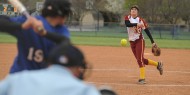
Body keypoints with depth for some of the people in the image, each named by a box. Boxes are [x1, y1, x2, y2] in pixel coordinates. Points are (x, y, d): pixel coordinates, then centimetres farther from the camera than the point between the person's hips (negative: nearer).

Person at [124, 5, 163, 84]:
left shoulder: (140, 20, -5)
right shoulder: (127, 18, 2)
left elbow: (147, 31, -6)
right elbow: (127, 24, -20)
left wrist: (153, 42, -10)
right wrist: (136, 24, -34)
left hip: (139, 41, -4)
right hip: (132, 42, 4)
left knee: (140, 59, -14)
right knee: (141, 60, 7)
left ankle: (142, 78, -13)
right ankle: (157, 64, 25)